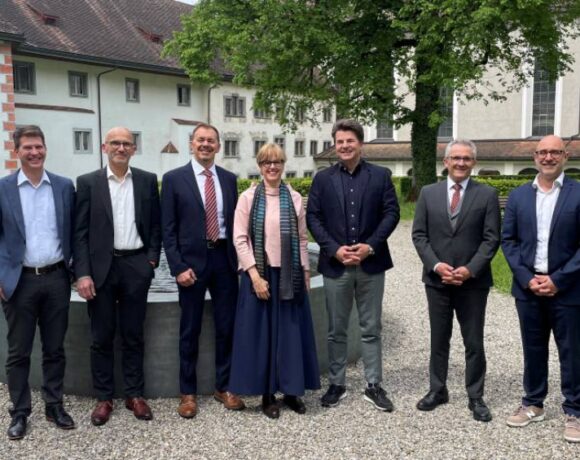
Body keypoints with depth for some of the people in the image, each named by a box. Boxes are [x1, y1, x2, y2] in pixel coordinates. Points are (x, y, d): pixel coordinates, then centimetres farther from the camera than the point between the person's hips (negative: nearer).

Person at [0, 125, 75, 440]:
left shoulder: (64, 186, 4)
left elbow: (72, 232, 8)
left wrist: (74, 269, 3)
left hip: (56, 278, 2)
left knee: (54, 348, 12)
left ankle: (54, 405, 25)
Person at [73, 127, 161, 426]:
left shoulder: (147, 180, 5)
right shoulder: (88, 182, 1)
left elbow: (156, 225, 10)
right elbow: (80, 232, -1)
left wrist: (152, 259, 0)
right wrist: (82, 273, -8)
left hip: (136, 266, 1)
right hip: (101, 267, -1)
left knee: (133, 335, 9)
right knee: (102, 337, 7)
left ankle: (134, 394, 21)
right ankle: (103, 398, 20)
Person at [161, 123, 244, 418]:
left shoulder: (229, 179, 9)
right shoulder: (174, 179, -2)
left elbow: (235, 221, 11)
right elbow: (168, 229, -4)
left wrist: (239, 259, 4)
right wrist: (178, 267, -11)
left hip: (224, 258, 3)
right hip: (191, 261, -3)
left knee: (226, 327, 9)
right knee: (190, 330, 7)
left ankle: (224, 387, 25)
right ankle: (188, 393, 20)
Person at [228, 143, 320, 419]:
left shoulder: (295, 198, 4)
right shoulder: (248, 197, -2)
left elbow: (302, 238, 7)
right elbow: (240, 239, -6)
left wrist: (305, 271, 4)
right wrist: (255, 275, -12)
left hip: (290, 275, 2)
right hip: (260, 274, -2)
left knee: (291, 332, 7)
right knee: (261, 333, 4)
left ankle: (291, 390, 22)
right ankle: (267, 394, 17)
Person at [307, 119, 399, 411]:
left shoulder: (380, 176, 4)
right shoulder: (323, 178, 5)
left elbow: (391, 213, -1)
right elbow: (313, 218, 1)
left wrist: (370, 246, -13)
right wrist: (334, 249, -11)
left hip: (371, 264, 0)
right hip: (335, 264, 1)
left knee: (371, 329, 8)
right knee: (336, 330, 9)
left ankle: (374, 386, 18)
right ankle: (336, 384, 22)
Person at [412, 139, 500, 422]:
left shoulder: (487, 195, 0)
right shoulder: (428, 193, 5)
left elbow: (491, 239, -5)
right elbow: (419, 235, 2)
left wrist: (470, 270, -16)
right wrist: (436, 265, -12)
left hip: (473, 282, -1)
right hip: (437, 280, 2)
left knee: (474, 342, 7)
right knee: (438, 339, 13)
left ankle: (476, 397, 19)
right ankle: (437, 390, 26)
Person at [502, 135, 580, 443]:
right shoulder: (518, 196, 5)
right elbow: (508, 240, 4)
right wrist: (527, 278, -7)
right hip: (528, 287, 3)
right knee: (533, 349, 14)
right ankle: (533, 404, 28)